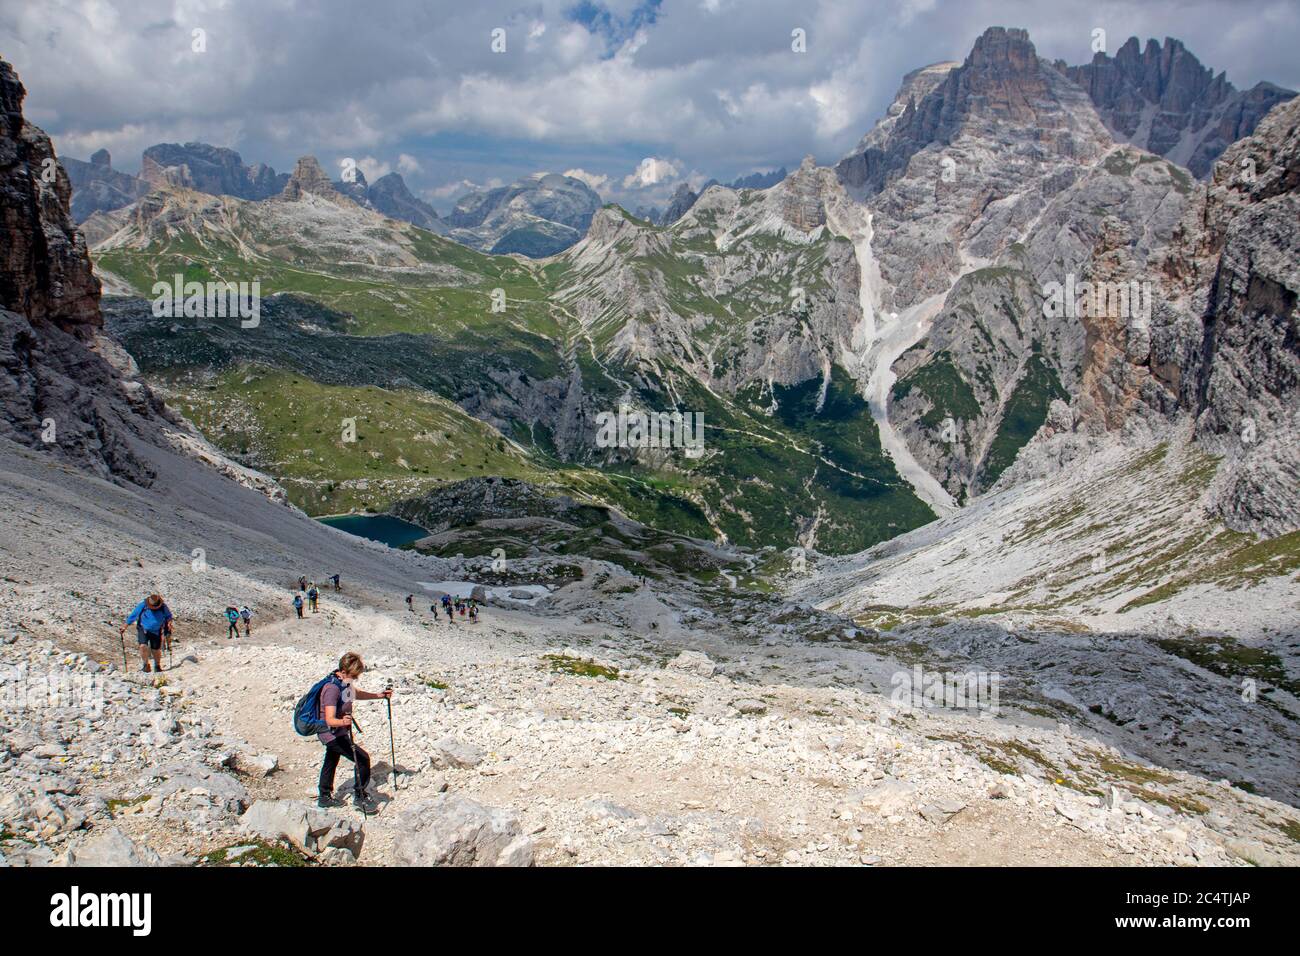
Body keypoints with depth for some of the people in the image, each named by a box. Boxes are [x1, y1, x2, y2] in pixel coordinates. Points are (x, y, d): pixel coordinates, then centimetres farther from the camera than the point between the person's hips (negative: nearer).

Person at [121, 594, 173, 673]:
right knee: (143, 646, -21)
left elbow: (168, 616, 11)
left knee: (156, 650, 6)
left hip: (156, 632, 1)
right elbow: (132, 616, -5)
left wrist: (169, 623, -8)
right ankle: (145, 664, -3)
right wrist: (124, 627, -4)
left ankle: (157, 665, 31)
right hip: (143, 630, -1)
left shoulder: (163, 607, -9)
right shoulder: (142, 606, -13)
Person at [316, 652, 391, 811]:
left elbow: (356, 694, 20)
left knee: (331, 762, 25)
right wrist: (342, 722, -56)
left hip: (340, 732, 10)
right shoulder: (332, 688, -31)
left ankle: (324, 797, 43)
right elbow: (329, 719, -36)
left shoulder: (346, 682, -2)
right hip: (332, 734, -10)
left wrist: (378, 695, 10)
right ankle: (359, 796, 3)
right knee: (363, 759, -12)